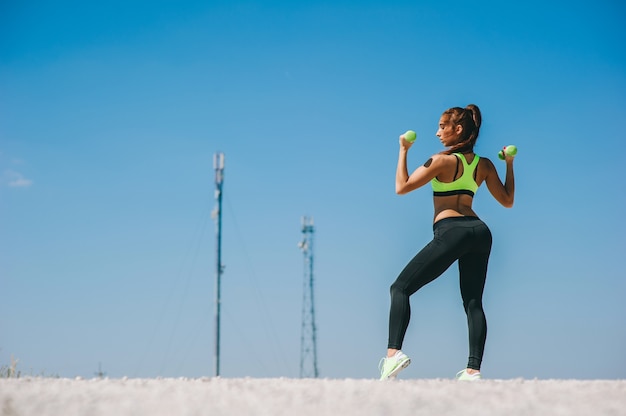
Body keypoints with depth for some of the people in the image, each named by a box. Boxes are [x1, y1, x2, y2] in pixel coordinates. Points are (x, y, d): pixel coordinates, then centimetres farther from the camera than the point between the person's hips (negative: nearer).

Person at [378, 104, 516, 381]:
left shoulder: (443, 160, -3)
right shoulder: (484, 165, 13)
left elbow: (402, 187, -1)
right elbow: (507, 201, 19)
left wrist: (403, 151, 6)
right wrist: (509, 165, 24)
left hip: (451, 231, -6)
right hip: (480, 231, 6)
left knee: (401, 288, 0)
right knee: (473, 302, 9)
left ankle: (394, 352, -16)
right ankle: (473, 369, -3)